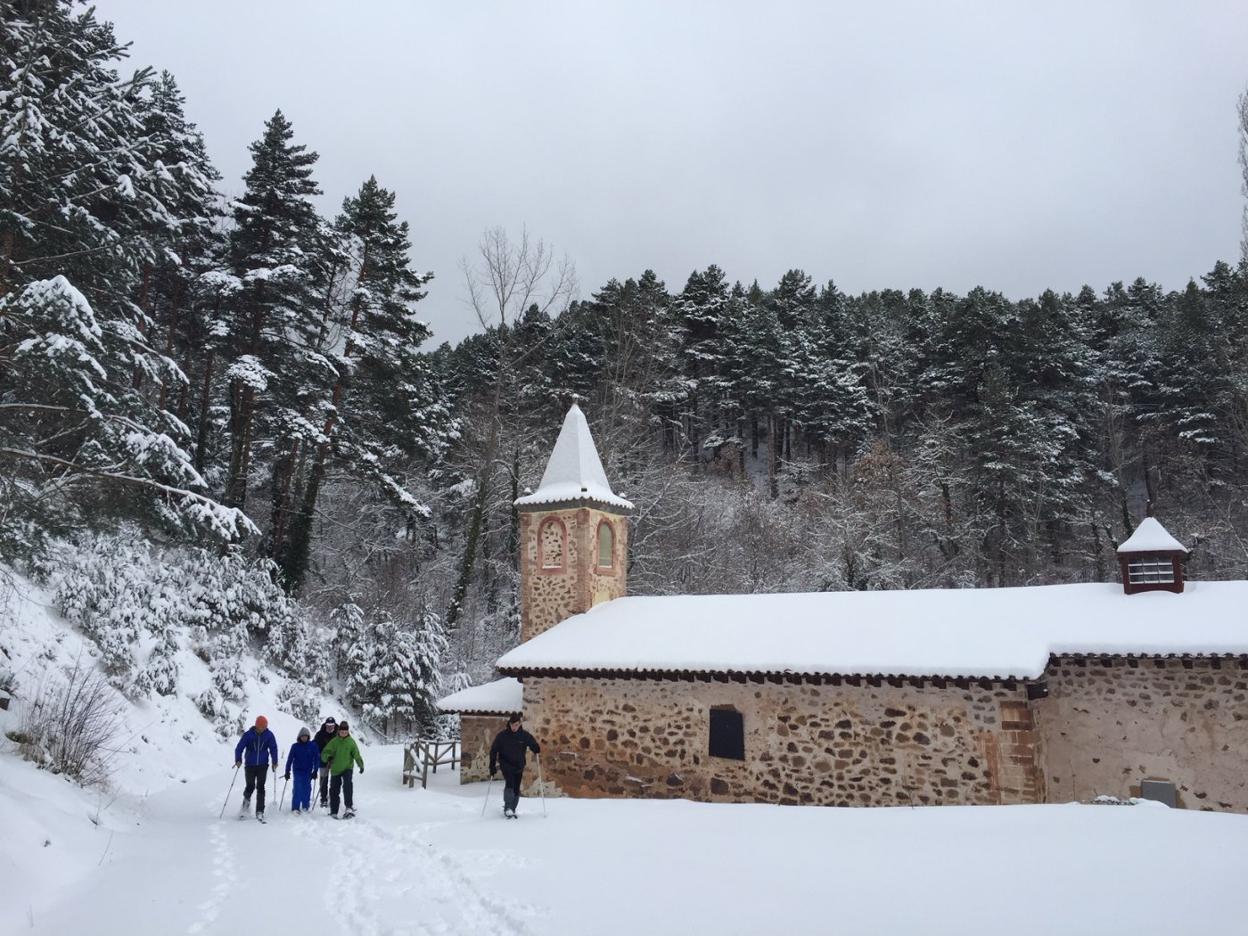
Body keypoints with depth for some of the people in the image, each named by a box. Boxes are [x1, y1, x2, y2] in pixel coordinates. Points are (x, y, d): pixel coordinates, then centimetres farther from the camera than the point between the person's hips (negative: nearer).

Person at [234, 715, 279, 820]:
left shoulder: (269, 735, -4)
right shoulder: (248, 734, -9)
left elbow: (273, 748, 2)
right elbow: (239, 747, -7)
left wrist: (275, 762, -7)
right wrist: (238, 760, -20)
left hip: (262, 765, 1)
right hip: (250, 765, -1)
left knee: (260, 788, -2)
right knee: (250, 786, -2)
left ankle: (260, 812, 3)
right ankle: (246, 800, 31)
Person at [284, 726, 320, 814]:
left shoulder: (313, 746, -3)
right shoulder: (295, 746, -3)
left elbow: (317, 758, 0)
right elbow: (290, 759, 0)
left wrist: (315, 771, -4)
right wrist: (287, 771, -1)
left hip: (308, 771, 1)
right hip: (298, 771, -1)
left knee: (307, 789, 4)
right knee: (297, 788, -9)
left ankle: (305, 806, 17)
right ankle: (295, 807, -4)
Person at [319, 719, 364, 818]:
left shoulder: (351, 742, -2)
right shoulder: (334, 742, 0)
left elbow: (356, 754, -8)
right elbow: (325, 753, -4)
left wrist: (361, 765, -23)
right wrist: (328, 758, -27)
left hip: (347, 768, -2)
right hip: (335, 769, 2)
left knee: (347, 785, -24)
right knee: (334, 791, 8)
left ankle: (349, 807, -25)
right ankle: (333, 812, 23)